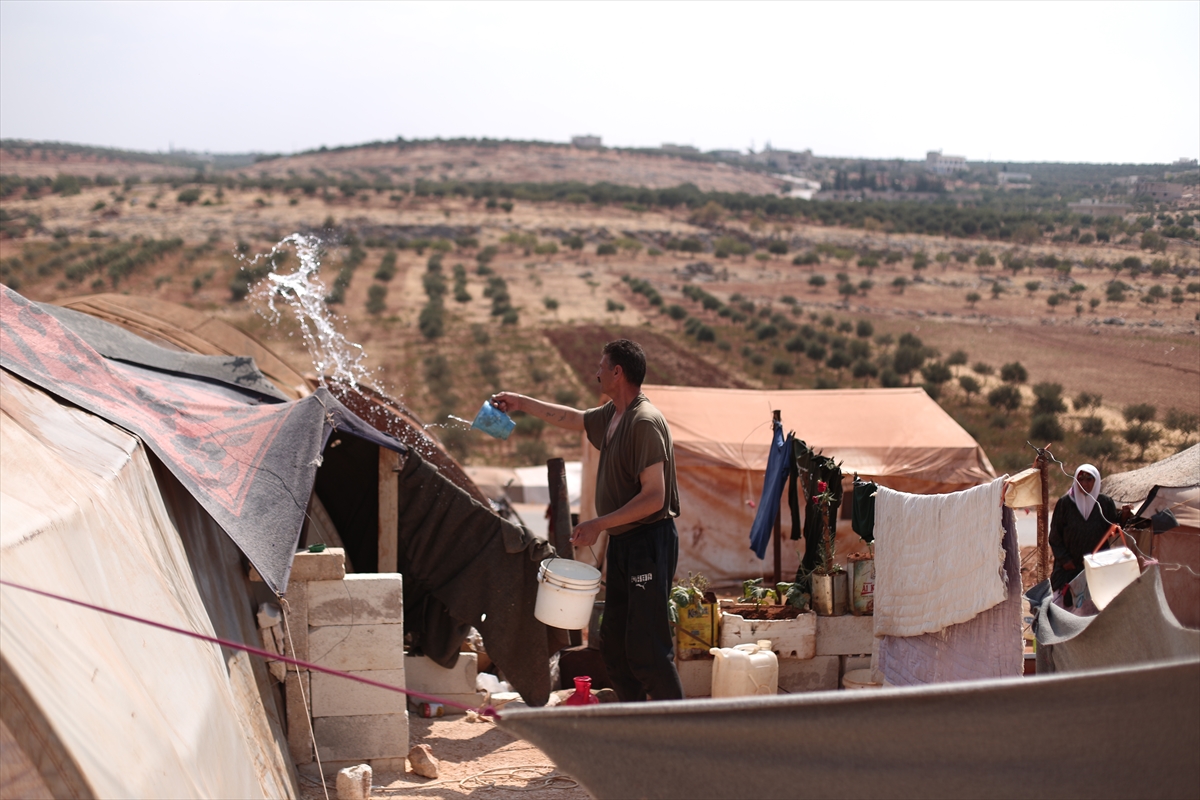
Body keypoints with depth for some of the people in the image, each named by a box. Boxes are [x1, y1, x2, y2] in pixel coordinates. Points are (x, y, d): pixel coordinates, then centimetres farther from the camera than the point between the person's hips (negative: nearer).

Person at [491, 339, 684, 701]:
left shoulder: (645, 421, -18)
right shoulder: (611, 415, 11)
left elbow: (654, 497, -23)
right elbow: (573, 418, 33)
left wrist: (598, 524, -20)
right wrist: (522, 403, 37)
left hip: (649, 542, -10)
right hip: (623, 542, 10)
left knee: (646, 647, -12)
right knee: (613, 642, 12)